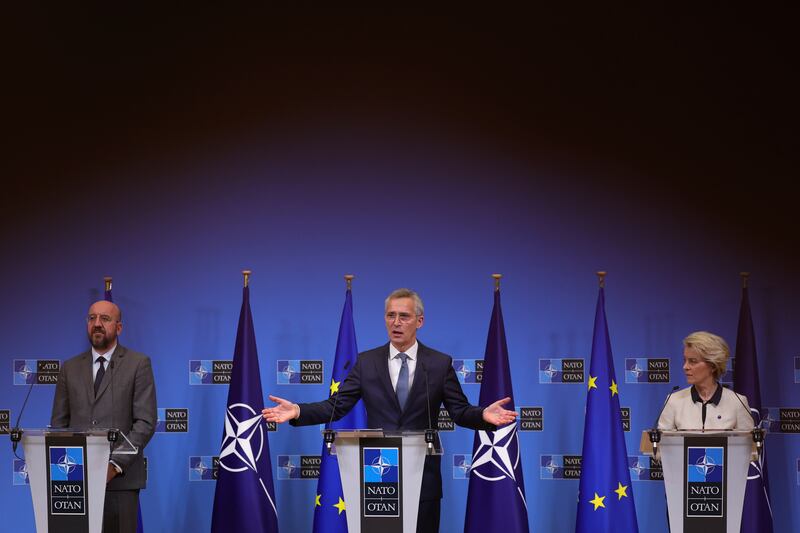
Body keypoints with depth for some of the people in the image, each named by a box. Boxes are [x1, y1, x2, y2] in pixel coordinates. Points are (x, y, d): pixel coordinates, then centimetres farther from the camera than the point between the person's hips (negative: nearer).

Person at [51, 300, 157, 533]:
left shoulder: (138, 364, 2)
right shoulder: (70, 368, 13)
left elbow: (145, 422, -4)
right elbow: (58, 423, 14)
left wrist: (116, 465, -14)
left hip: (120, 477, -3)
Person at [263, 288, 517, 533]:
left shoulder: (440, 364, 3)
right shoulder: (366, 362, 4)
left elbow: (460, 411, 0)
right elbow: (336, 406, 0)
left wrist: (483, 415, -22)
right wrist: (298, 411, -16)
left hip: (424, 478, 0)